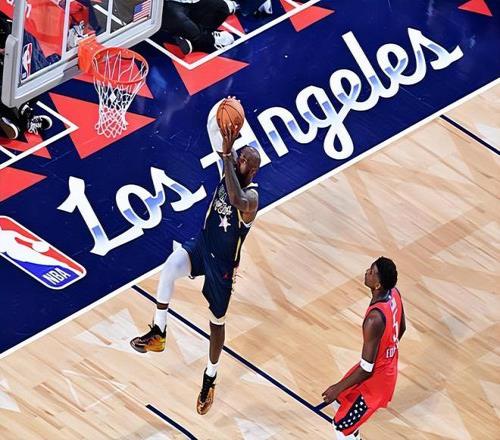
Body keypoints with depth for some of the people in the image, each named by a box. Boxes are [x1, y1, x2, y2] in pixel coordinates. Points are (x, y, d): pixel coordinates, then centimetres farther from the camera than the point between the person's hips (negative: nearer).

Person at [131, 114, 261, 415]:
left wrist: (227, 155, -50)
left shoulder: (251, 196, -25)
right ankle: (158, 333, -24)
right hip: (202, 246, 4)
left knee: (217, 322, 14)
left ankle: (210, 379, 37)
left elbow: (236, 200, -49)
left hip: (223, 263, -4)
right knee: (171, 266, -31)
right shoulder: (228, 175, -5)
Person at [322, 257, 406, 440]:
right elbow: (401, 328, 8)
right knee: (341, 399, 28)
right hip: (388, 366, 8)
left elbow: (366, 370, -30)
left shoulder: (374, 319, -39)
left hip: (376, 379, -8)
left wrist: (338, 388, -17)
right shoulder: (393, 293, -13)